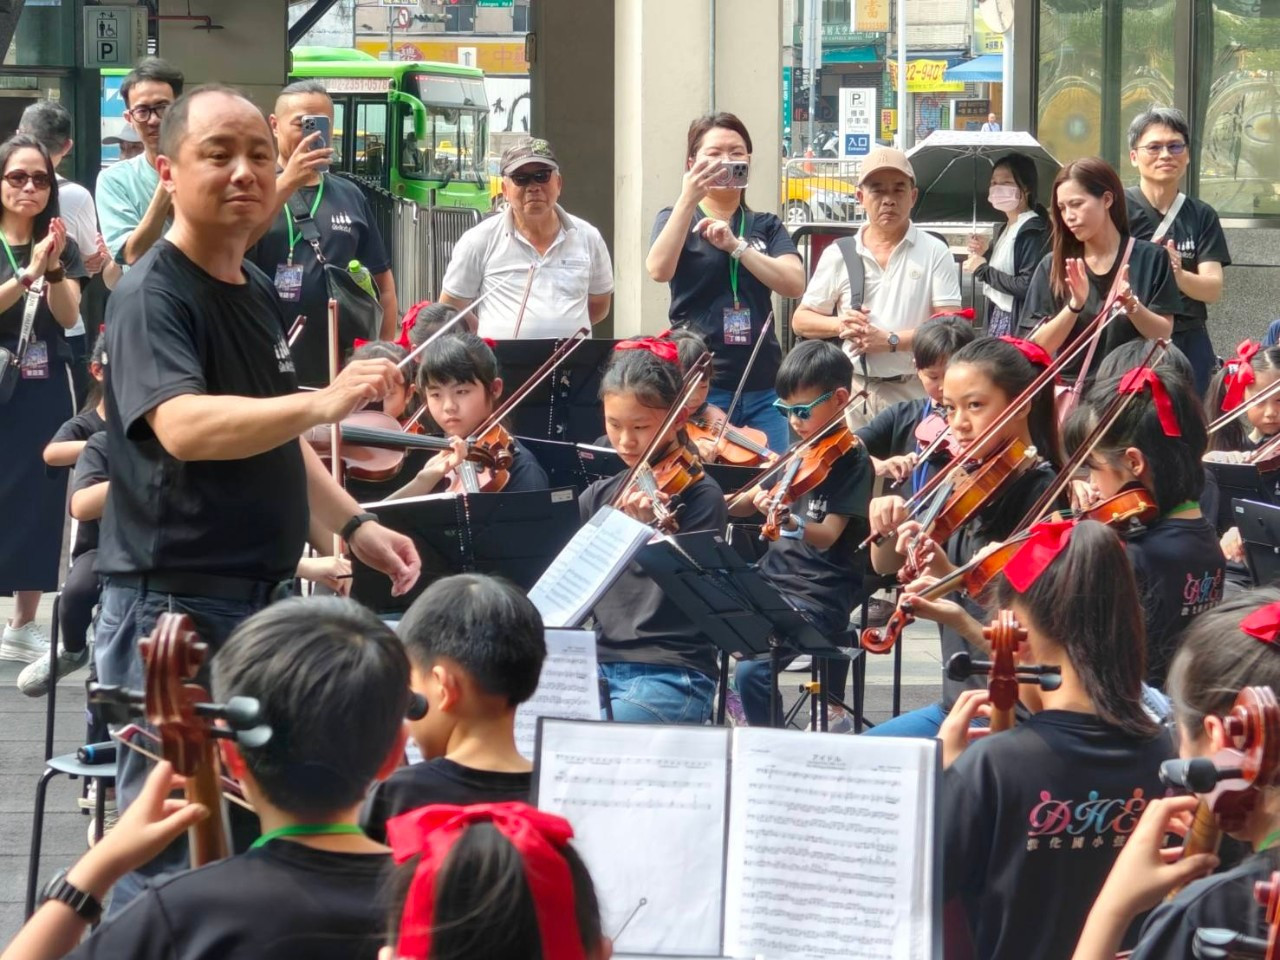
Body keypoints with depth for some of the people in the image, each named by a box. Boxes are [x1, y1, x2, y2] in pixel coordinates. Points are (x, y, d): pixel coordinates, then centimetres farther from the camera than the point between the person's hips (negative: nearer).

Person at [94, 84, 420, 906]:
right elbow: (183, 428, -34)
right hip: (175, 603, -9)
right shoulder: (152, 297, -15)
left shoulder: (258, 291, 12)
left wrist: (354, 524, 11)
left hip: (263, 595, 9)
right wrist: (323, 402, -45)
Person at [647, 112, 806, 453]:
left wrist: (735, 245, -14)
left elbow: (794, 284, -5)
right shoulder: (676, 219, 7)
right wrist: (689, 198, -20)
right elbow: (659, 270, -15)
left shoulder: (767, 227, 13)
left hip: (763, 389, 3)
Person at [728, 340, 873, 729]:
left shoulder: (852, 461, -10)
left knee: (752, 669, -25)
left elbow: (827, 536, -20)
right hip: (774, 579, 9)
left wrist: (791, 522, -39)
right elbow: (744, 504, 18)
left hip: (820, 595, -9)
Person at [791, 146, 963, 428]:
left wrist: (891, 340, -14)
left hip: (914, 395, -2)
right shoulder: (838, 255, 8)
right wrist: (839, 325, -6)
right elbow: (801, 321, 14)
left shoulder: (934, 254, 1)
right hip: (853, 391, 2)